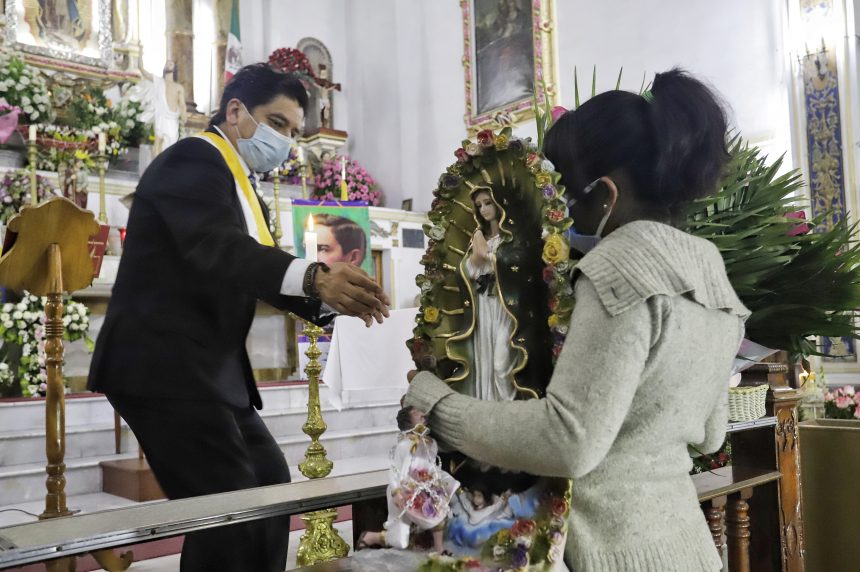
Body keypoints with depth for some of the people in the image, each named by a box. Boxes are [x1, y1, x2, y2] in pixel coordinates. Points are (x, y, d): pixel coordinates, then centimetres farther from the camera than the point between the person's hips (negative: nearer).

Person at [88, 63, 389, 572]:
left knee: (269, 482, 15)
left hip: (208, 369, 10)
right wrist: (313, 276, -40)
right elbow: (218, 247, -28)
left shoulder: (242, 188, 18)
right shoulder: (193, 158, -10)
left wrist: (330, 296, -6)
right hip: (165, 367, -10)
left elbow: (262, 269, 11)